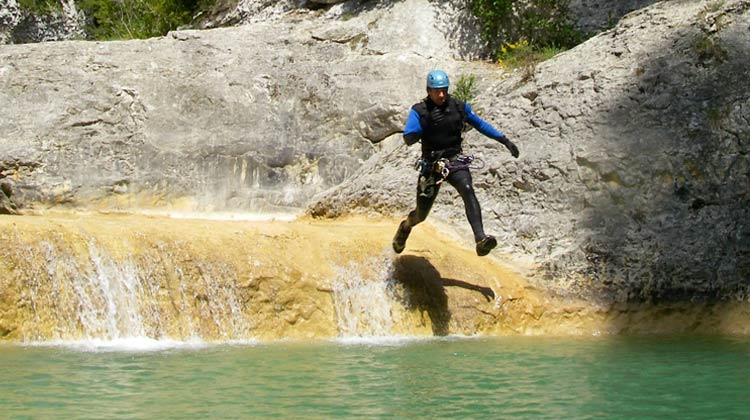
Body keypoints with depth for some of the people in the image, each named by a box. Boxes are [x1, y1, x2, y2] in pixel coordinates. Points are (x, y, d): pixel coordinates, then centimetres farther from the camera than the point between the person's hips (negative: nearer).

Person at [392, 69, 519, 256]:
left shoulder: (459, 107, 0)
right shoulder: (418, 111, -8)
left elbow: (480, 124, 13)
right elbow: (408, 139, -20)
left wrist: (504, 140, 10)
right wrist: (426, 125, -35)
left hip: (456, 162, 1)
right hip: (431, 166, -1)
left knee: (468, 191, -30)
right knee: (421, 215, 6)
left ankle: (481, 240, -45)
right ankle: (405, 227, 45)